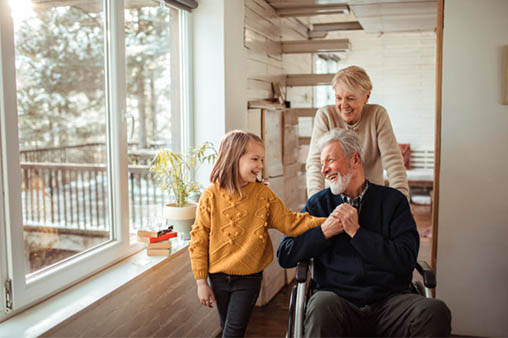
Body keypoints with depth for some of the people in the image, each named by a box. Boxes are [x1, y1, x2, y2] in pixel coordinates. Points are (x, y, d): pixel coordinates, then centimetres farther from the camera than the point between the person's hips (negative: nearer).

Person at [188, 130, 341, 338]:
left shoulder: (263, 194, -6)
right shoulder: (211, 196, -10)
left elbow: (289, 222, -4)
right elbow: (199, 240, -6)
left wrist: (323, 223, -20)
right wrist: (201, 282, -5)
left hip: (249, 279, 0)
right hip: (218, 277, 1)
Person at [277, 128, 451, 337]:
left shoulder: (393, 200, 9)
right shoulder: (318, 203, 13)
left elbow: (406, 260, -4)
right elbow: (284, 256, 6)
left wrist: (356, 231, -6)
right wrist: (326, 231, -4)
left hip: (389, 299, 1)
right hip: (338, 298, 0)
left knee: (435, 311, -28)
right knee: (322, 305, -35)